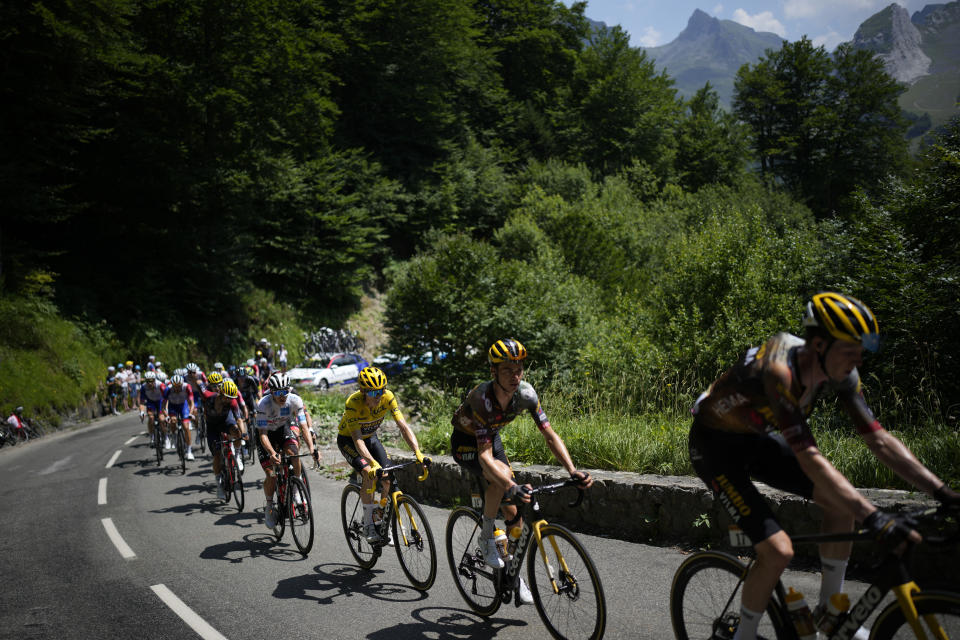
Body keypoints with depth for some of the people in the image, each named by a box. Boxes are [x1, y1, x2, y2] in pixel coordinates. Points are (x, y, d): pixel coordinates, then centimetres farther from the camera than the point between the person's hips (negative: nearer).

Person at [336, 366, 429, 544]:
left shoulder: (388, 397, -25)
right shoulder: (353, 403, -35)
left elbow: (403, 426, -27)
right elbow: (357, 439, -40)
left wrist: (418, 453, -40)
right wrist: (373, 463, -54)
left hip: (370, 437, 4)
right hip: (348, 439, -4)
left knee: (388, 478, -12)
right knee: (369, 473, -28)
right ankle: (368, 524, -14)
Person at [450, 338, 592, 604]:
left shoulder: (525, 393, -23)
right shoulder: (482, 398, -38)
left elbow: (550, 435, -20)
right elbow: (485, 455, -44)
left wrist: (573, 470, -34)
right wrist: (513, 487, -58)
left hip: (491, 438, 5)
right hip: (465, 444, -5)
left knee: (513, 512, 0)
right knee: (502, 476, -36)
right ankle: (486, 538, -14)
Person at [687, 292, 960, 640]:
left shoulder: (839, 372, -12)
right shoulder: (779, 370, -36)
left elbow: (879, 440, -8)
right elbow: (809, 459, -39)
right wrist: (873, 518, -42)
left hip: (755, 438, 8)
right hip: (715, 445, -8)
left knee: (842, 498, -3)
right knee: (778, 550, -18)